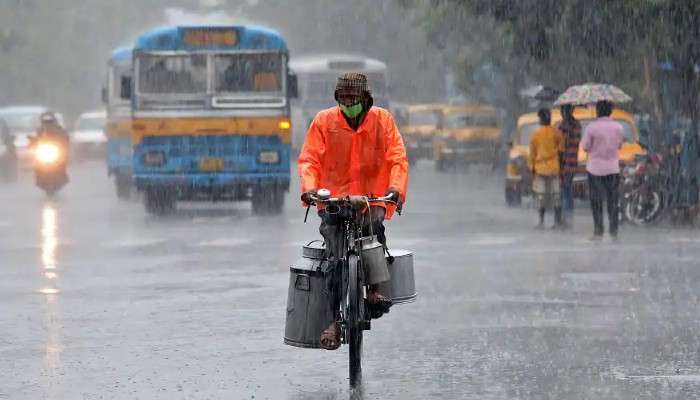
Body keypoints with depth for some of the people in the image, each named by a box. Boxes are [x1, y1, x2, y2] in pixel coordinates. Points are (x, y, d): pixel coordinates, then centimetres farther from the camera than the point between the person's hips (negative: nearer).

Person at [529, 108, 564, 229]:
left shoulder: (536, 135, -6)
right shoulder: (556, 133, -4)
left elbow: (532, 153, -1)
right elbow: (561, 149, -1)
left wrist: (532, 168, 8)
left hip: (540, 168, -1)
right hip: (554, 168, 1)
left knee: (541, 195, 4)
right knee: (556, 194, 6)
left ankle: (541, 222, 3)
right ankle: (558, 221, 6)